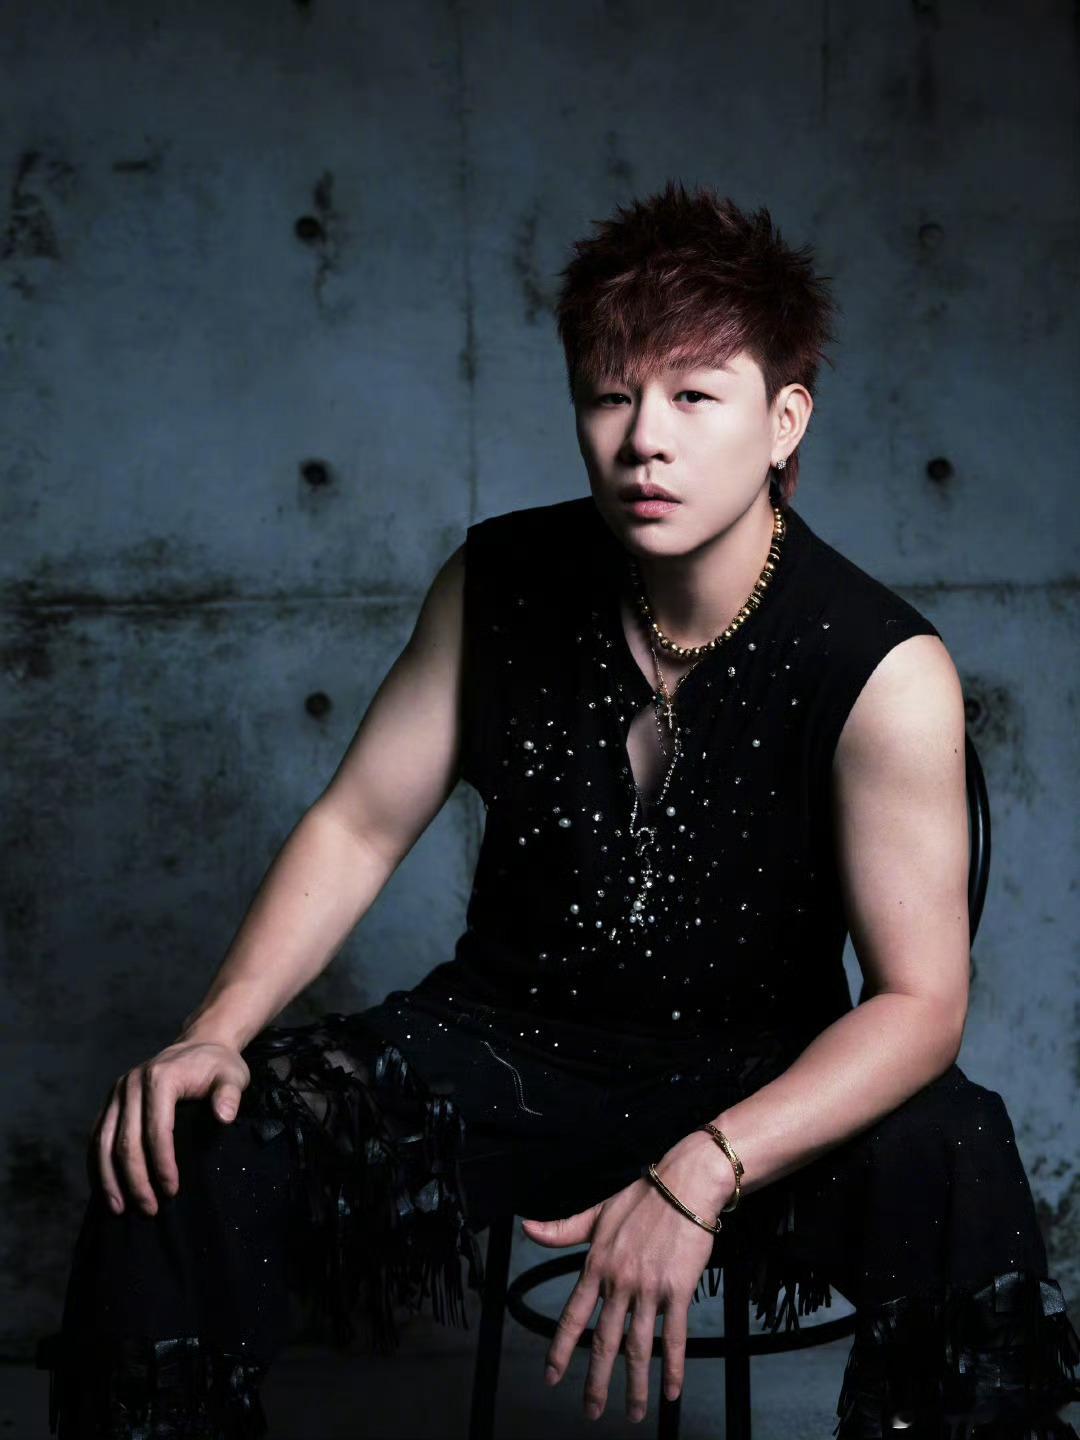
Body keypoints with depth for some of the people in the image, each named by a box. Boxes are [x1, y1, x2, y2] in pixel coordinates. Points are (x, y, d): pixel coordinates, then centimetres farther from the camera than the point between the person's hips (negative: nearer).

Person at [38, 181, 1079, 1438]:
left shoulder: (886, 672, -17)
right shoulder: (502, 583, -6)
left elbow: (919, 999, -18)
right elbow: (357, 826, 0)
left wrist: (700, 1177, -32)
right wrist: (218, 1030, -16)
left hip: (759, 1079, -3)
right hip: (504, 1043, 3)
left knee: (955, 1166, -35)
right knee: (178, 1152, -18)